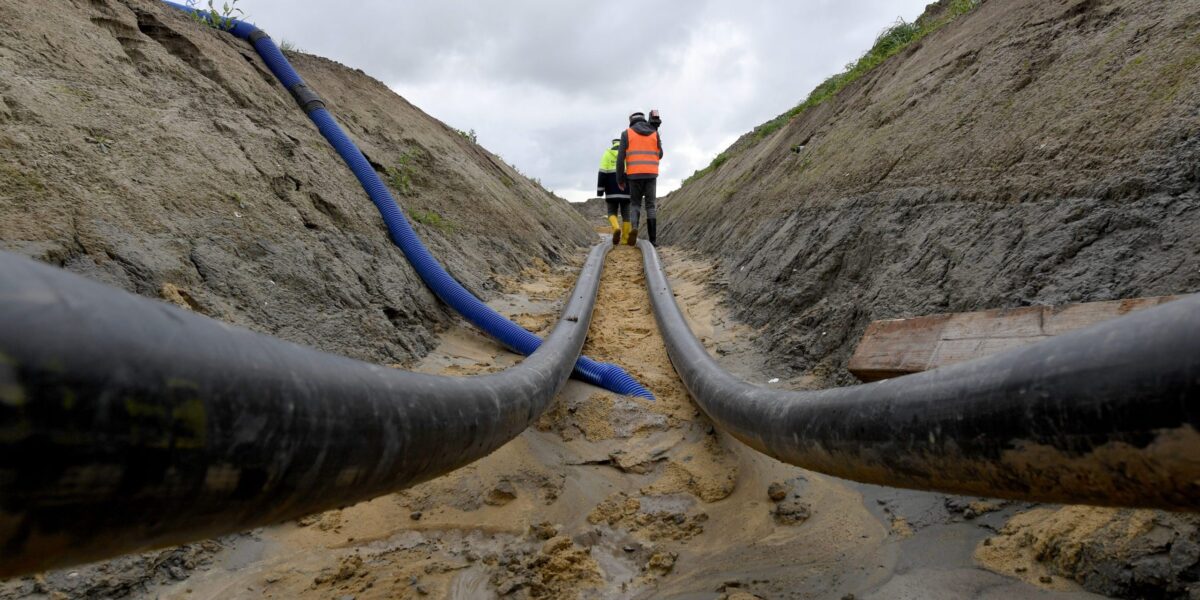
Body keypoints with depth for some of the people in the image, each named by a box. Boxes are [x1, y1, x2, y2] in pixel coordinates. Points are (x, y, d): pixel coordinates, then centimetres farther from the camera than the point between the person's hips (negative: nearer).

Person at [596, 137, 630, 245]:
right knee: (626, 214, 6)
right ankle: (625, 239, 1)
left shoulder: (607, 153, 4)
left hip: (612, 190, -1)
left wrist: (600, 191, -2)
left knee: (612, 213, 7)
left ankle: (616, 228, -22)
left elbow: (602, 173, -3)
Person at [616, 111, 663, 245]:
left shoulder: (626, 134, 1)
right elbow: (659, 155, 18)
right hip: (651, 175, 1)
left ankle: (634, 227, -20)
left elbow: (620, 158, -5)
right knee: (650, 206, 7)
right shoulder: (655, 133, 8)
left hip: (634, 175, -1)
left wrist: (619, 179, 2)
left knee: (635, 204, 10)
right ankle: (653, 239, 0)